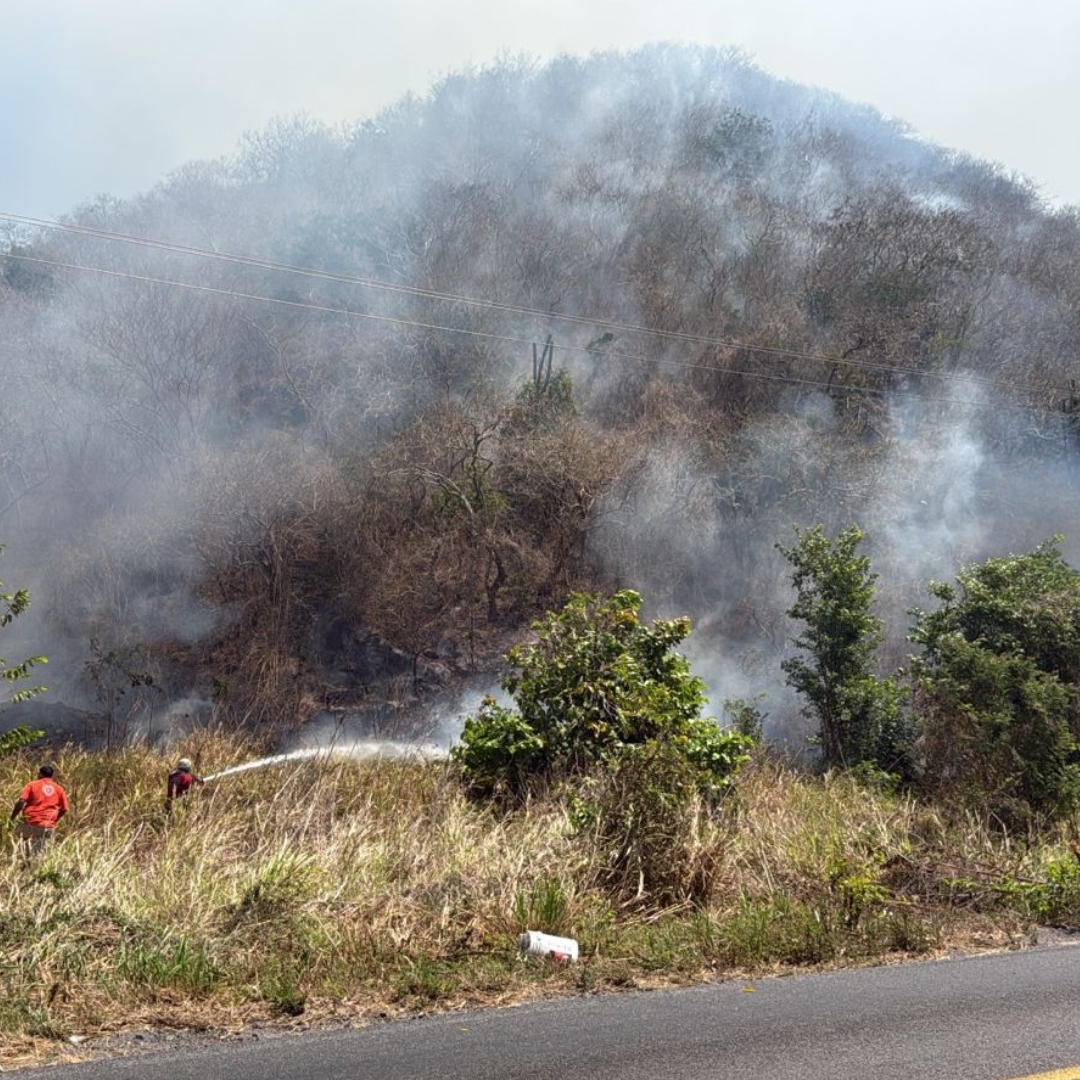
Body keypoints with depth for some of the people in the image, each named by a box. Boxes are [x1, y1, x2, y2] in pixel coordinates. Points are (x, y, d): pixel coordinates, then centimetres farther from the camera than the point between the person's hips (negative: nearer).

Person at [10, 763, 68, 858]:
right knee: (38, 852, 9)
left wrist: (13, 816, 1)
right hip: (48, 826, 2)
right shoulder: (59, 789, 11)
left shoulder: (32, 785, 2)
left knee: (19, 831, 29)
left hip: (30, 821, -2)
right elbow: (64, 809, 9)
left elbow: (21, 801, -10)